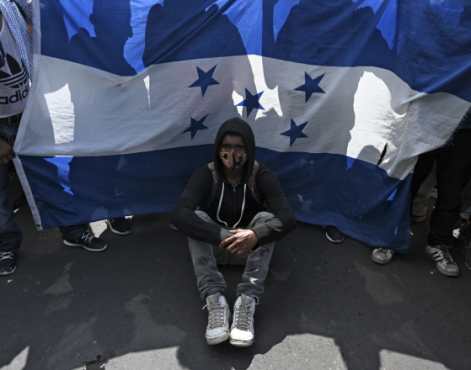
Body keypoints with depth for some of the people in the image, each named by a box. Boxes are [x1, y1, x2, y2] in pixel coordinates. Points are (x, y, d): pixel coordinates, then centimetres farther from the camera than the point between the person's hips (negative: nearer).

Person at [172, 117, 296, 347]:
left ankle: (248, 302, -38)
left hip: (251, 247, 0)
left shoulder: (261, 176, -15)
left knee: (266, 218, -29)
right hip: (215, 246, 1)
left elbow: (288, 219, -27)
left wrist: (255, 235, -46)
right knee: (197, 218, -28)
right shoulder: (206, 175, -15)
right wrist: (222, 236, -43)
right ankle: (214, 300, -38)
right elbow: (180, 216, -30)